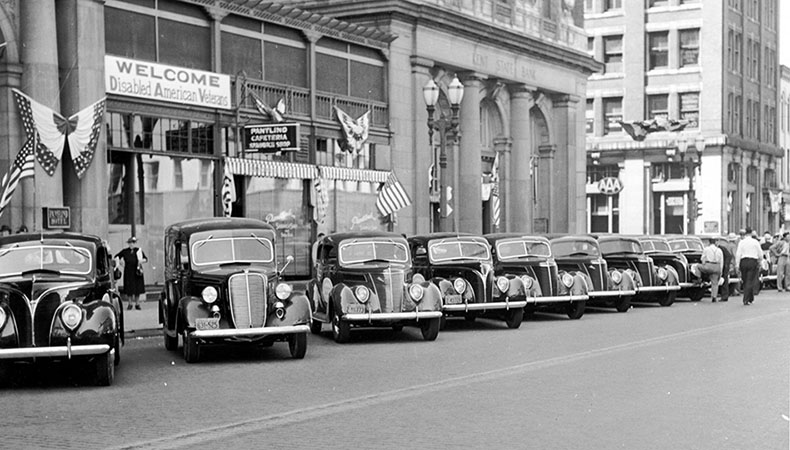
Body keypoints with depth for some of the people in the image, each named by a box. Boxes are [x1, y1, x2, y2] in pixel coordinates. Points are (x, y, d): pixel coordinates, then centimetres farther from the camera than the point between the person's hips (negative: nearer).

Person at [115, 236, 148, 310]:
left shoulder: (139, 250, 4)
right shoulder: (125, 251, 4)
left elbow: (146, 259, 8)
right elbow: (116, 257, 15)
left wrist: (142, 260, -12)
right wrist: (120, 262, 1)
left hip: (137, 272, 0)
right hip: (128, 273, 0)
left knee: (138, 288, 3)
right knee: (129, 288, 0)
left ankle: (137, 304, 12)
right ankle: (130, 303, 11)